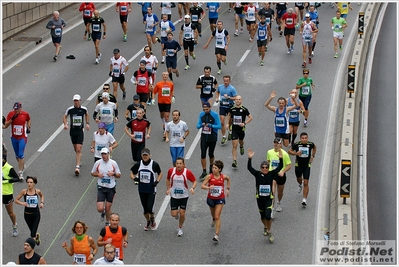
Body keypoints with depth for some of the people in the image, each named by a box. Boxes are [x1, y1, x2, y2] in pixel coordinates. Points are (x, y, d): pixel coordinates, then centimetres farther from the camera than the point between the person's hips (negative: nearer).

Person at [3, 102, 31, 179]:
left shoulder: (25, 114, -9)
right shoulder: (10, 114, -7)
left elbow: (29, 120, 15)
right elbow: (6, 126, -10)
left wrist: (28, 127, 0)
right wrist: (12, 119, -22)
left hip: (22, 138, -3)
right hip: (14, 138, 3)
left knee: (21, 155, -12)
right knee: (17, 155, 16)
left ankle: (20, 172, -10)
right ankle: (22, 165, 41)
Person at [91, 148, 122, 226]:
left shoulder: (113, 163, -3)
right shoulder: (97, 163, -2)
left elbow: (119, 175, 5)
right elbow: (92, 173, 10)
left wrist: (113, 173, -16)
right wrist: (98, 174, -11)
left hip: (111, 188, 0)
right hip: (101, 188, 0)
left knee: (108, 208, 6)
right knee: (100, 209, -9)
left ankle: (107, 222, 29)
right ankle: (103, 213, 28)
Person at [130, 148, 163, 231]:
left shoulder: (154, 164, -10)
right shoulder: (138, 164, -2)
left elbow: (160, 173, 4)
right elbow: (132, 172, 11)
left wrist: (157, 181, -11)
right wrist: (134, 178, -9)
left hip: (151, 190, -3)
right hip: (142, 190, 3)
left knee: (150, 208, -11)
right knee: (145, 208, 12)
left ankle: (152, 218, 22)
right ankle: (148, 222, 36)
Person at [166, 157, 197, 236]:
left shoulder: (187, 172, -17)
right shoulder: (171, 171, -11)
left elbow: (194, 181, -7)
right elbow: (168, 179, 9)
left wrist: (192, 188, -27)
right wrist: (168, 189, 0)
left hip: (184, 196, -1)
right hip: (174, 196, 1)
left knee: (182, 213, 0)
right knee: (173, 214, -1)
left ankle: (180, 228, 26)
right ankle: (177, 212, 37)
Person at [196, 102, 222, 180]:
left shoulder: (215, 115, -11)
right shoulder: (201, 114, 0)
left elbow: (219, 126, -11)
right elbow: (198, 126, 4)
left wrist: (211, 125, -25)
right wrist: (201, 125, -19)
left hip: (212, 138, -2)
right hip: (204, 137, 2)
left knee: (211, 154, 10)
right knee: (203, 154, -5)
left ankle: (211, 166, 37)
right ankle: (204, 171, 1)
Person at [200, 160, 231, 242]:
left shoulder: (223, 177, -11)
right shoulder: (209, 176, -15)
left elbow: (228, 179, 13)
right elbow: (202, 186, -21)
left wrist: (228, 188, 14)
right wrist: (208, 187, -39)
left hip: (220, 199, -2)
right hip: (211, 198, 2)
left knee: (217, 217, -10)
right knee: (213, 214, 25)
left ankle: (217, 235, -12)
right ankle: (213, 220, 62)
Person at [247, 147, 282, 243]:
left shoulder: (271, 174, -6)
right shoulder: (257, 174, -6)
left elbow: (280, 167, -14)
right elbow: (249, 168, -19)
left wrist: (280, 158, -30)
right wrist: (250, 158, -33)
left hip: (268, 198, -2)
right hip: (260, 198, 2)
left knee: (268, 216, -15)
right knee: (262, 216, 15)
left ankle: (269, 232, 6)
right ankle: (265, 227, 45)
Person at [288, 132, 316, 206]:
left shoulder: (310, 144, -12)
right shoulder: (296, 144, -16)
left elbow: (314, 147, 12)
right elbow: (289, 151, -4)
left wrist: (313, 156, 4)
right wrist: (296, 153, -23)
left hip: (307, 166, -1)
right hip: (298, 165, 1)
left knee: (306, 183, -9)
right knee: (299, 179, 26)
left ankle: (305, 199, -7)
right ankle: (300, 185, 64)